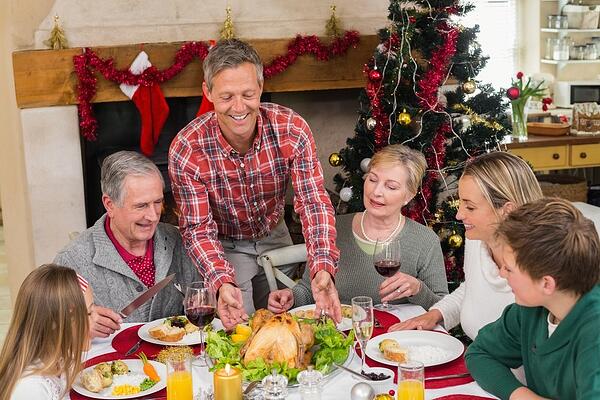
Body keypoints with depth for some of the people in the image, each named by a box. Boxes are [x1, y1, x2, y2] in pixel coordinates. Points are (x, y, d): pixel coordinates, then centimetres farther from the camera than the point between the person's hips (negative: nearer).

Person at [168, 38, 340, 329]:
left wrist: (322, 268, -45)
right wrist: (223, 282, -46)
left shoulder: (293, 131, -26)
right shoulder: (186, 150, -30)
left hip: (275, 238, 3)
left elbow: (313, 202, -27)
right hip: (225, 247, -2)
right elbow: (198, 228, -26)